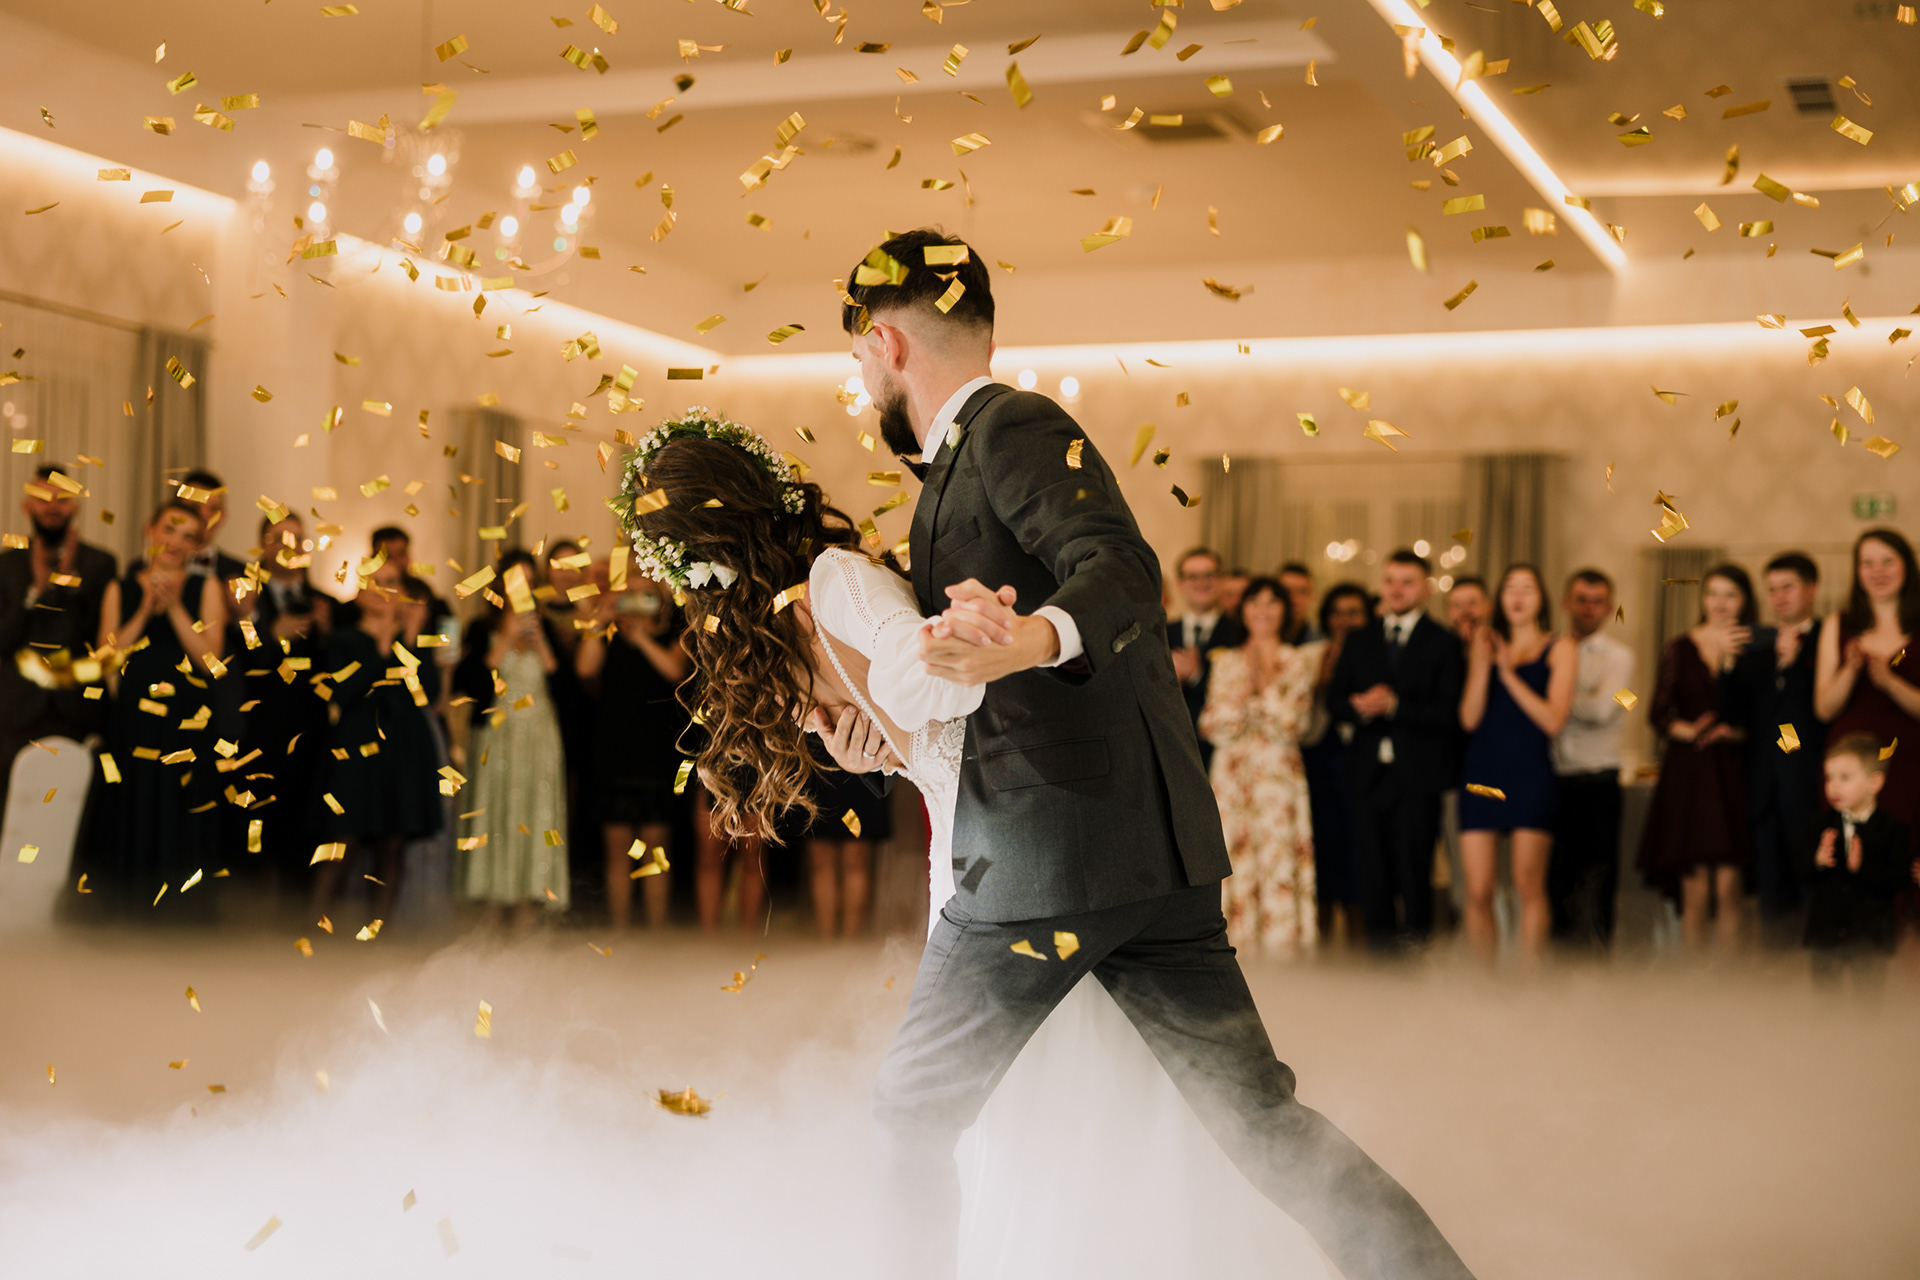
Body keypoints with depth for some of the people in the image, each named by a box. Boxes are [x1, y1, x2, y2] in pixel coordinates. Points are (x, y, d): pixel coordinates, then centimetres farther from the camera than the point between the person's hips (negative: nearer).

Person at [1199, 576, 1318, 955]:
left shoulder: (1298, 663, 6)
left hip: (1278, 778, -2)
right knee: (1232, 870, -2)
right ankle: (1235, 949, 3)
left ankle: (1280, 948, -3)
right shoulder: (1225, 662, 11)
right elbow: (1213, 729, 3)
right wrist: (1242, 688, -8)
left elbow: (1292, 725, -5)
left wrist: (1266, 683, -8)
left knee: (1278, 865, -7)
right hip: (1231, 778, 2)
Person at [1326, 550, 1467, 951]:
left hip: (1417, 778, -4)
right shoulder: (1360, 641, 15)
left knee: (1415, 879, -4)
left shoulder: (1443, 643, 1)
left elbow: (1448, 713, -8)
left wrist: (1394, 705, -16)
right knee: (1373, 878, 6)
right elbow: (1334, 702, 10)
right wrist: (1359, 707, -11)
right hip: (1368, 776, 4)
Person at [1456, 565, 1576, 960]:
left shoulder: (1558, 649, 7)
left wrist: (1510, 674, -8)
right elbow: (1469, 718, 3)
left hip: (1530, 775, -2)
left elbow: (1553, 720, -5)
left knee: (1529, 885, -7)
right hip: (1481, 774, 2)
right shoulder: (1485, 645, 15)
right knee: (1478, 893, -1)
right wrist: (1481, 665, -8)